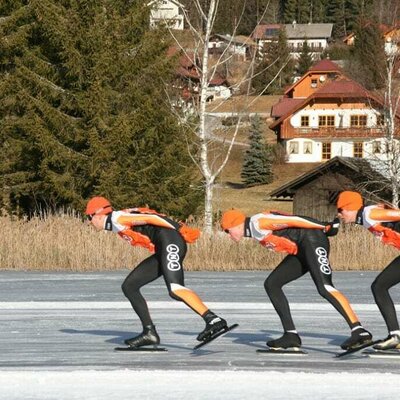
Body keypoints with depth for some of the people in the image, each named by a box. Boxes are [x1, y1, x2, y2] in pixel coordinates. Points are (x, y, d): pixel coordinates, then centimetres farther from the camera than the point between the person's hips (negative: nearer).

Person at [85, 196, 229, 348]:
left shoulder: (117, 218, -4)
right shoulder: (116, 225, 25)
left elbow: (150, 218, -10)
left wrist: (180, 230, -13)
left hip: (170, 242, -10)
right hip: (163, 249, 10)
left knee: (175, 289, -28)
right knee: (129, 286, 10)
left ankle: (213, 320, -37)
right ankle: (149, 333, 8)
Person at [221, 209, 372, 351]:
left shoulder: (257, 222, -9)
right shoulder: (255, 231, 21)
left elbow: (292, 220, -14)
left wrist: (325, 228, -15)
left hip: (313, 240, -10)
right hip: (301, 251, 10)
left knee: (324, 287, -25)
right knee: (271, 284, 7)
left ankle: (359, 331, -34)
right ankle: (291, 335, 4)